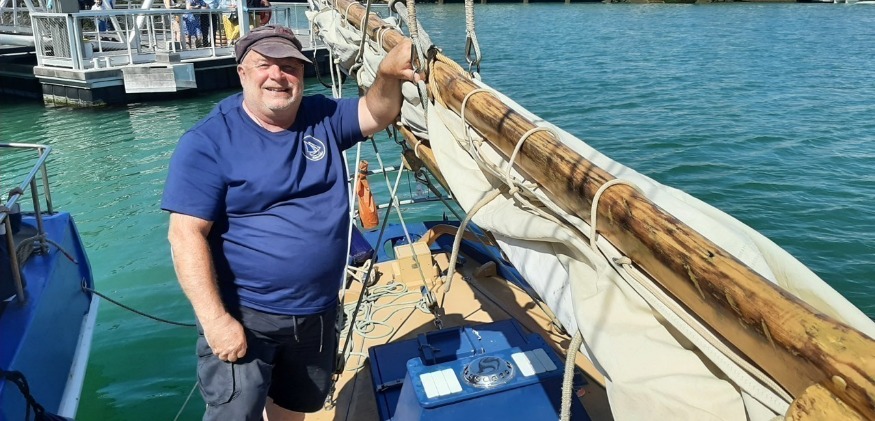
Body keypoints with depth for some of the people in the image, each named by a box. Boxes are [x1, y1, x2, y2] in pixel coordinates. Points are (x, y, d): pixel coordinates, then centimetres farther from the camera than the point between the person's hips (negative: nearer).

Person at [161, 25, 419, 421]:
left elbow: (378, 113, -6)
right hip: (244, 312, -5)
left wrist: (387, 75, -29)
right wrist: (215, 319, -24)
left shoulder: (322, 119, 0)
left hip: (318, 309, 5)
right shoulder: (209, 141, -16)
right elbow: (187, 234, -19)